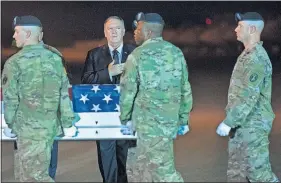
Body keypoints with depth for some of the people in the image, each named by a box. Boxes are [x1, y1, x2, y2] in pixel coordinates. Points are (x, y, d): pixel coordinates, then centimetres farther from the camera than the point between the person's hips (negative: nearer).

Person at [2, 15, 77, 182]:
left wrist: (10, 125, 8)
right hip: (51, 125, 6)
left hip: (29, 129, -6)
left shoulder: (15, 62, -9)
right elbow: (64, 94, 6)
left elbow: (10, 98, -6)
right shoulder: (55, 58, 4)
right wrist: (68, 124, 12)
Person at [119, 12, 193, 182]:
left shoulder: (138, 55, -8)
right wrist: (184, 120, 18)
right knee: (142, 167, 15)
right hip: (171, 121, 6)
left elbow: (128, 91, -5)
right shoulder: (177, 53, 8)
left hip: (149, 123, -6)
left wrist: (125, 119, 7)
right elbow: (186, 90, 11)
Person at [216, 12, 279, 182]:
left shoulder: (256, 59, -20)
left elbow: (249, 97, -25)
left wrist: (228, 122, -23)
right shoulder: (248, 55, 13)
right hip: (243, 124, 10)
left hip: (252, 126, -10)